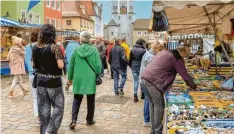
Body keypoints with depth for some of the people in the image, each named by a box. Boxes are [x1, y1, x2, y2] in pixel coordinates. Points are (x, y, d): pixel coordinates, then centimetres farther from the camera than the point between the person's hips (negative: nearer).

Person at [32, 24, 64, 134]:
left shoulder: (35, 48, 1)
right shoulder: (54, 47, -16)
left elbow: (33, 65, 10)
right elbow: (60, 65, -20)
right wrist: (61, 59, -1)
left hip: (40, 80, 6)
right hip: (53, 81, -5)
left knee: (43, 108, 14)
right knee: (58, 107, 8)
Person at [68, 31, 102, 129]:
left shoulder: (76, 50, -3)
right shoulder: (94, 50, -7)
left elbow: (71, 65, 3)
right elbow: (98, 65, -7)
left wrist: (70, 78, 14)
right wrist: (97, 75, 10)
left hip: (78, 78, 1)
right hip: (90, 79, -1)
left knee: (77, 99, 12)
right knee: (90, 100, 13)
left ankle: (73, 120, -1)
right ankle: (89, 120, 23)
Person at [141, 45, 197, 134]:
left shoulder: (164, 52, 22)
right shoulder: (177, 58, -2)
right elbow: (184, 74, 2)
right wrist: (193, 86, 16)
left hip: (145, 77, 9)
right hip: (154, 81, -9)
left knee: (153, 105, 16)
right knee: (159, 106, 1)